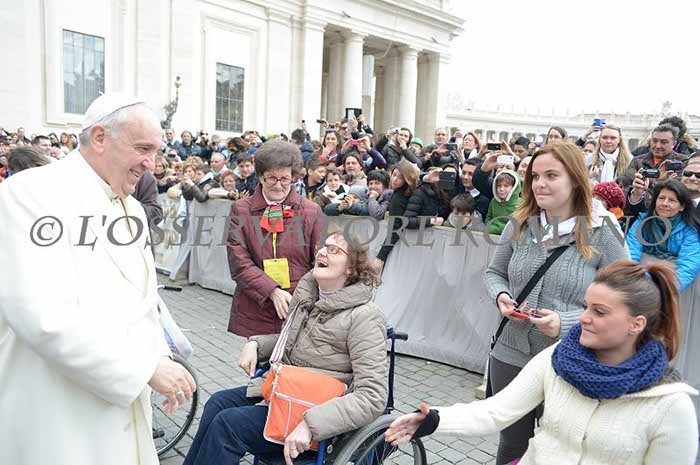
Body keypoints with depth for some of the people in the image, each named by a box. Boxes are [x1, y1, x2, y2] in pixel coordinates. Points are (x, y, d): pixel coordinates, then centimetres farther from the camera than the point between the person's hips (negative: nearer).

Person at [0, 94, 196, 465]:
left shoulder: (133, 208, 10)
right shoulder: (32, 192, -15)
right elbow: (45, 317, -26)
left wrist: (159, 357, -3)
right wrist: (147, 368, -22)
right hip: (57, 421, -7)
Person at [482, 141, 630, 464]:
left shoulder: (603, 237, -11)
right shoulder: (518, 226, -1)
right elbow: (494, 273, 10)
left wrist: (566, 322, -23)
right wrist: (500, 296, -12)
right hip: (510, 357, 3)